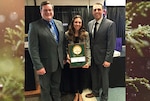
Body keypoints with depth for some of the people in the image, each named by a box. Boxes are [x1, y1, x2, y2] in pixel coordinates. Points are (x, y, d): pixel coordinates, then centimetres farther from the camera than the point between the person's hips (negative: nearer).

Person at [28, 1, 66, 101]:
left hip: (58, 63, 5)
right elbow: (33, 48, -16)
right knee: (46, 89, 14)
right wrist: (38, 66, -19)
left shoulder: (59, 23, 5)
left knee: (56, 87, 20)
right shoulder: (34, 25, -13)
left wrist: (64, 57, 10)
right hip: (45, 64, -5)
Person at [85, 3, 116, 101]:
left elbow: (111, 44, -16)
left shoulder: (110, 24, -14)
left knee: (104, 77, 13)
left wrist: (108, 59, -18)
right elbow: (89, 40, 8)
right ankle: (95, 92, 44)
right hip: (92, 56, 5)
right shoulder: (90, 23, 4)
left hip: (103, 57, -5)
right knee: (94, 76, 21)